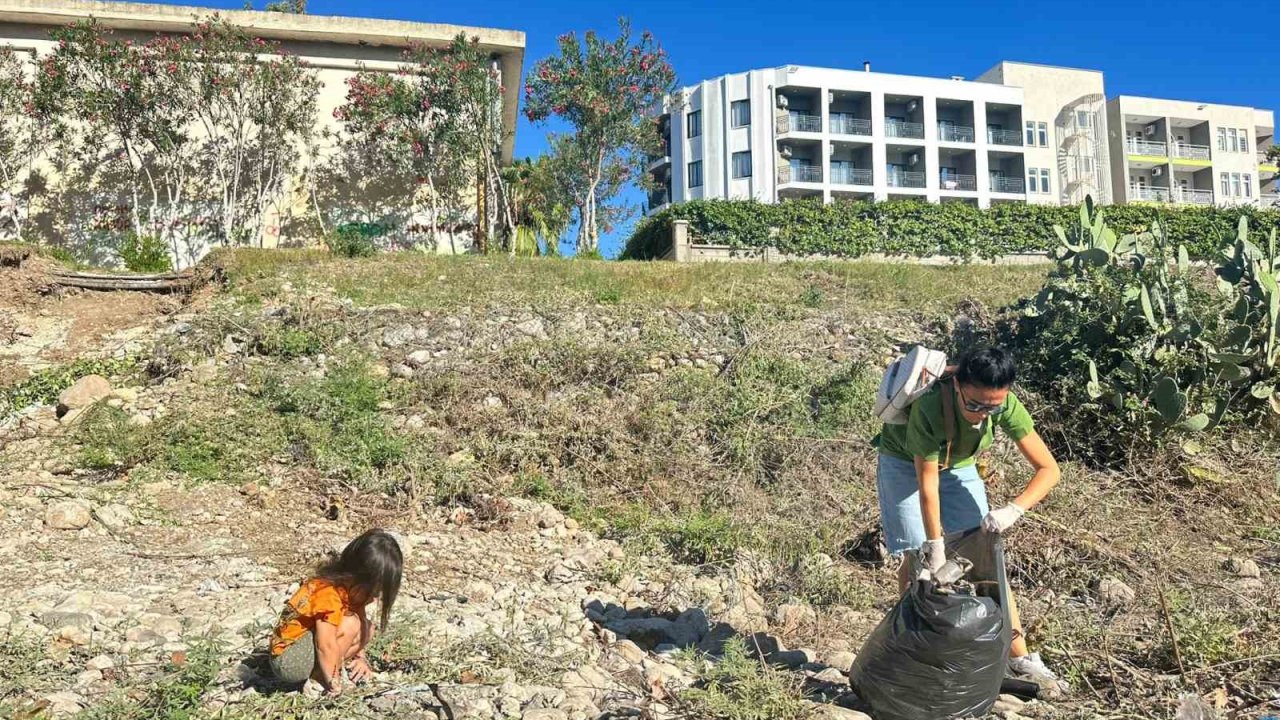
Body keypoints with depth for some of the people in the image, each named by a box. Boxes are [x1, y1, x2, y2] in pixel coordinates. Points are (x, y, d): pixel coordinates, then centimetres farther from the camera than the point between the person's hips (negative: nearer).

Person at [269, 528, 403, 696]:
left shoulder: (349, 587, -2)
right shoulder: (329, 594, -29)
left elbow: (362, 625, 8)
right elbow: (326, 646, -31)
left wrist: (360, 657, -4)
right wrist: (333, 683, -22)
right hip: (287, 661, -9)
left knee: (366, 628, 2)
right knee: (349, 624, -24)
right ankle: (317, 681, -14)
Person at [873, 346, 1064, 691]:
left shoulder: (1005, 405, -29)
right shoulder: (929, 407, -40)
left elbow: (1049, 469, -24)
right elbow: (927, 485, -32)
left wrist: (1013, 509, -39)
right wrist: (935, 544, -26)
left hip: (958, 465, 3)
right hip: (904, 463, -3)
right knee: (918, 558, -9)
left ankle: (1019, 657, 5)